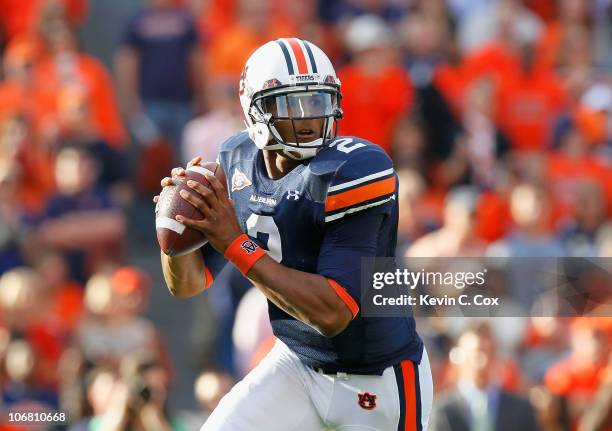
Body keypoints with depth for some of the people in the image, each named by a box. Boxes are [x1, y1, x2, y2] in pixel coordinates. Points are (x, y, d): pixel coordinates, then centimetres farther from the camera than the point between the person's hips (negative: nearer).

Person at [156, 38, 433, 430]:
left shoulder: (355, 171, -26)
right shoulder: (239, 161, -4)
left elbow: (333, 312, -32)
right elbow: (187, 284, 2)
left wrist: (237, 244, -33)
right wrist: (178, 225, -21)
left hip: (378, 382, -6)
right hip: (297, 364, 6)